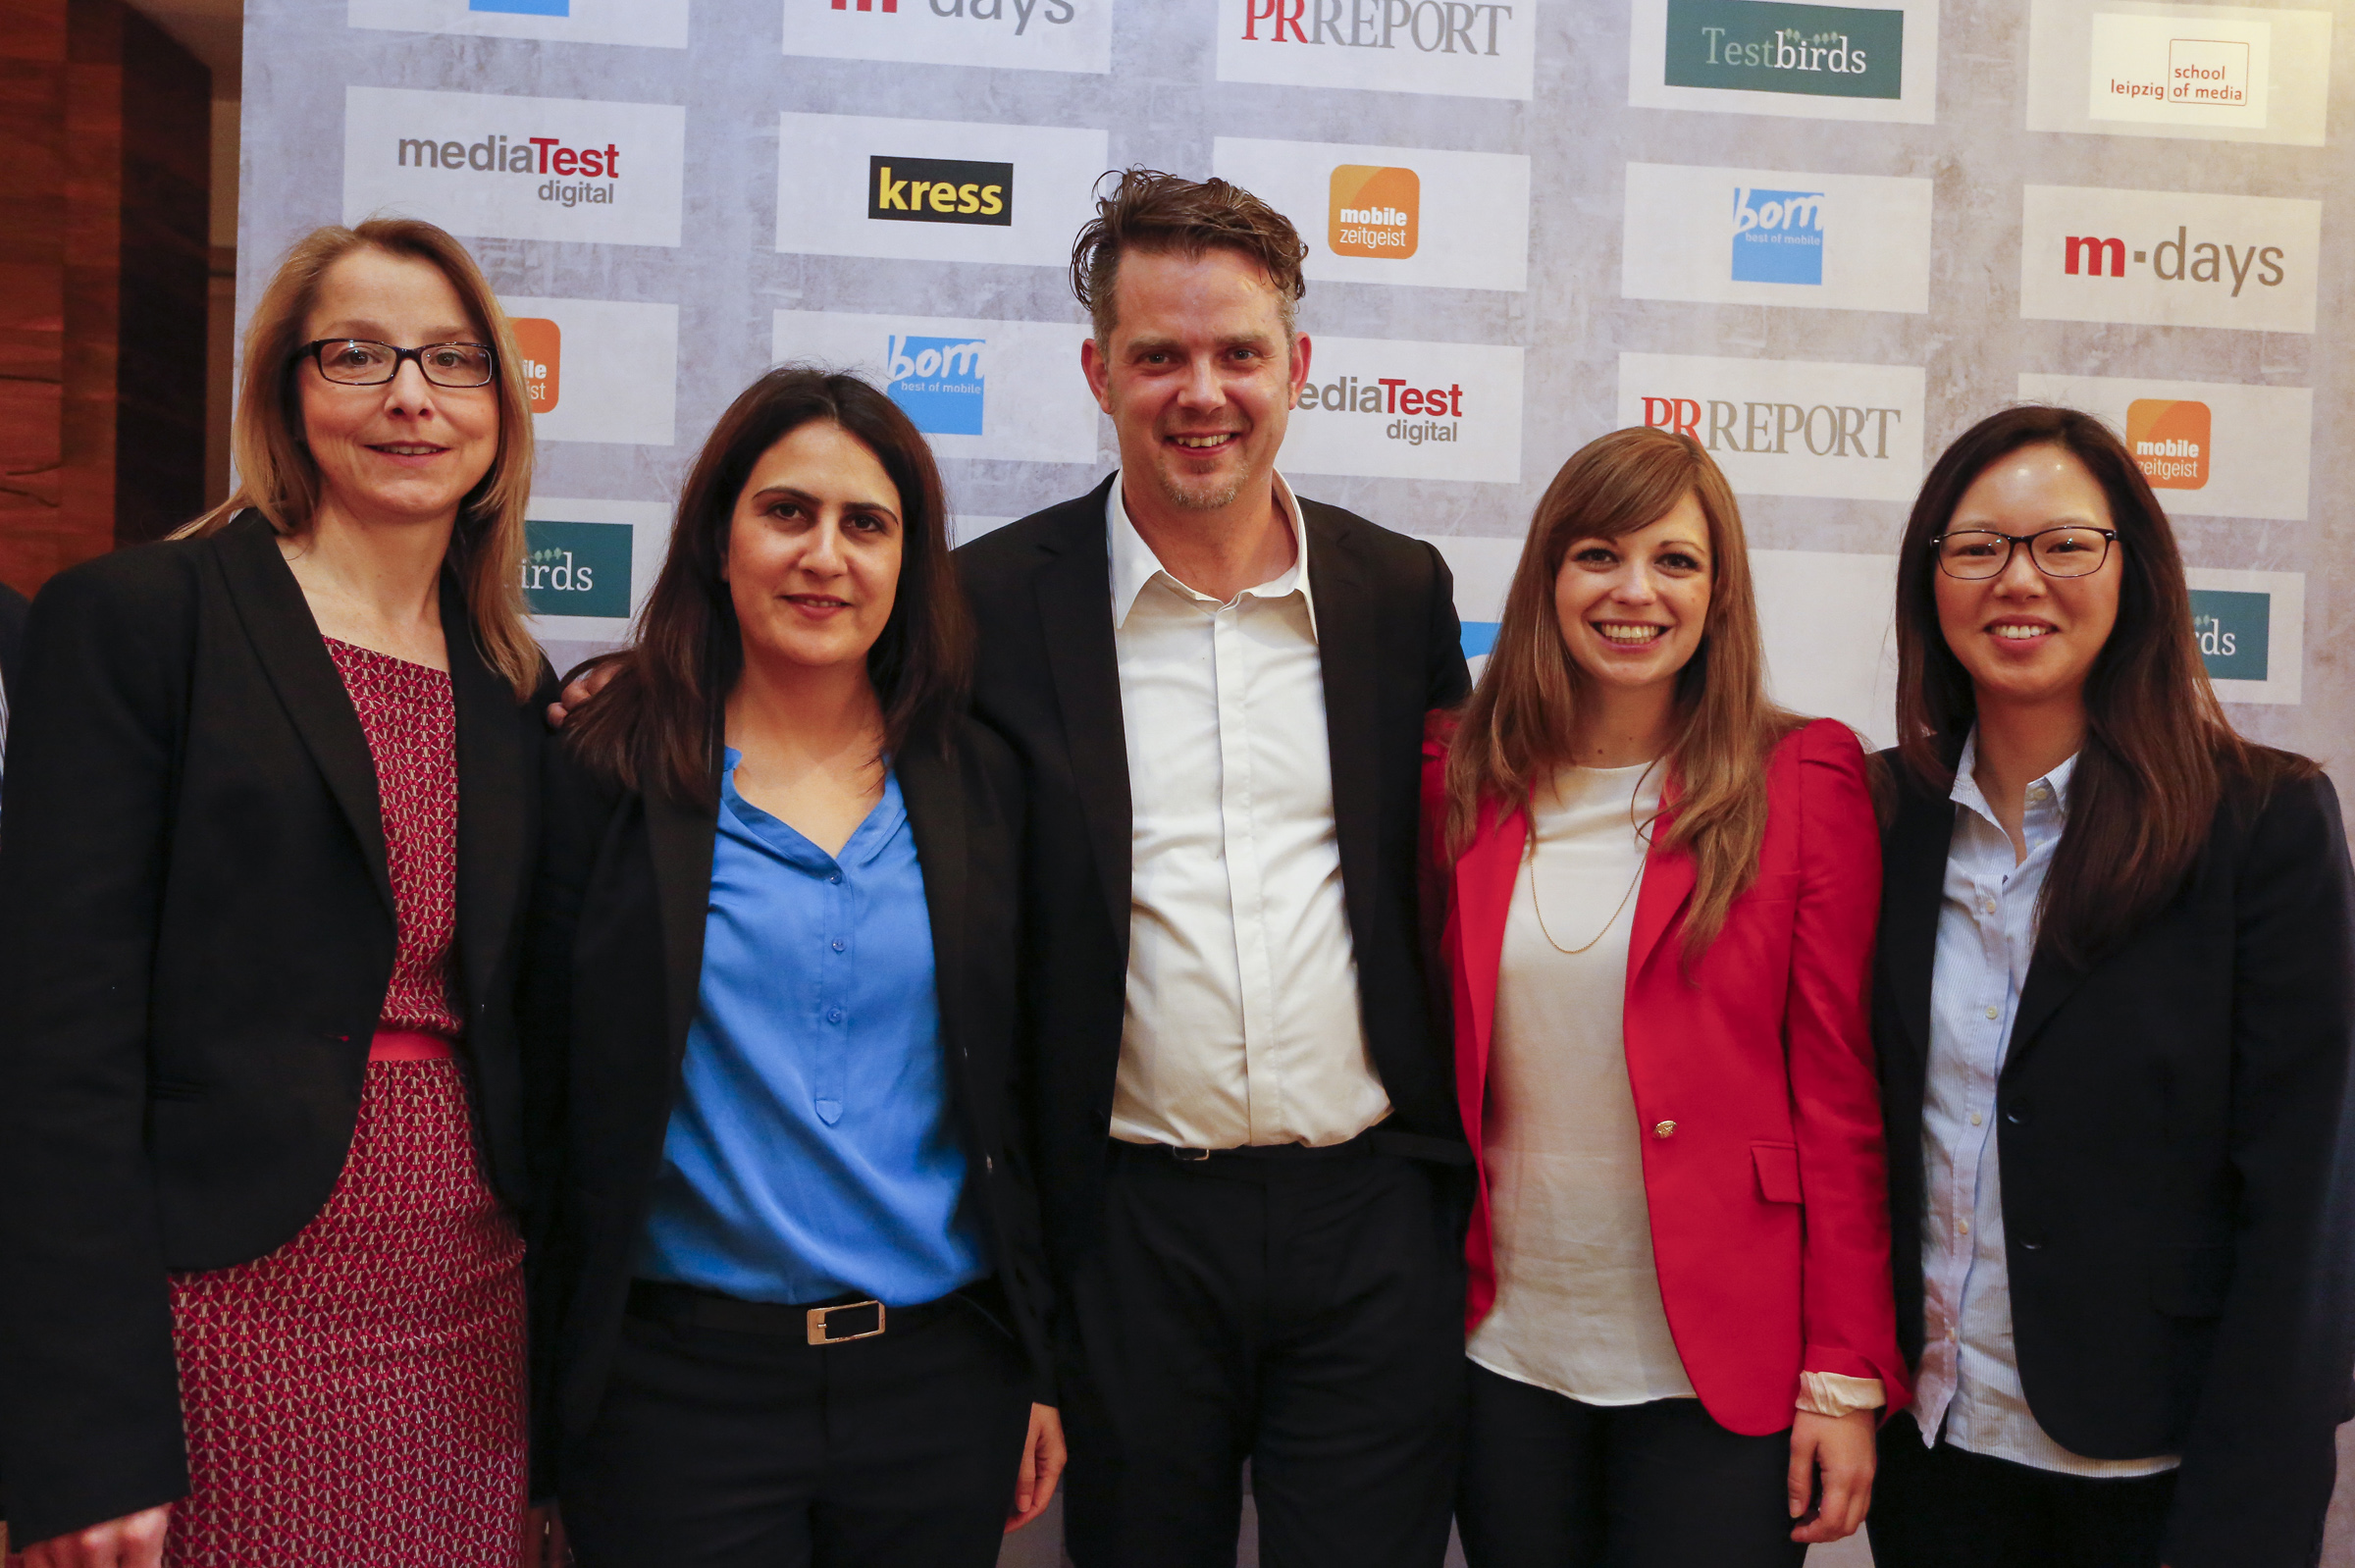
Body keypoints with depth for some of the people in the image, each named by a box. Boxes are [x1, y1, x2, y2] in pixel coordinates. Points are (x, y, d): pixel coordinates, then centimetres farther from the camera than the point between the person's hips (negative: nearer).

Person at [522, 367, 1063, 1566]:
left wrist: (1041, 1364, 7)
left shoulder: (978, 783, 4)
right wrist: (552, 1413, -2)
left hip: (943, 1378, 3)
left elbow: (1018, 1093, 7)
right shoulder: (609, 775, -4)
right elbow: (549, 1088, -2)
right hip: (680, 1382, -2)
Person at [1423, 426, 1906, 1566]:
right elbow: (1425, 1052, 7)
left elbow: (1841, 1096, -5)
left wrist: (1845, 1376, -7)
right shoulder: (1460, 777, 1)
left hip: (1713, 1382, -2)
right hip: (1506, 1358, 3)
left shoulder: (1803, 781, -6)